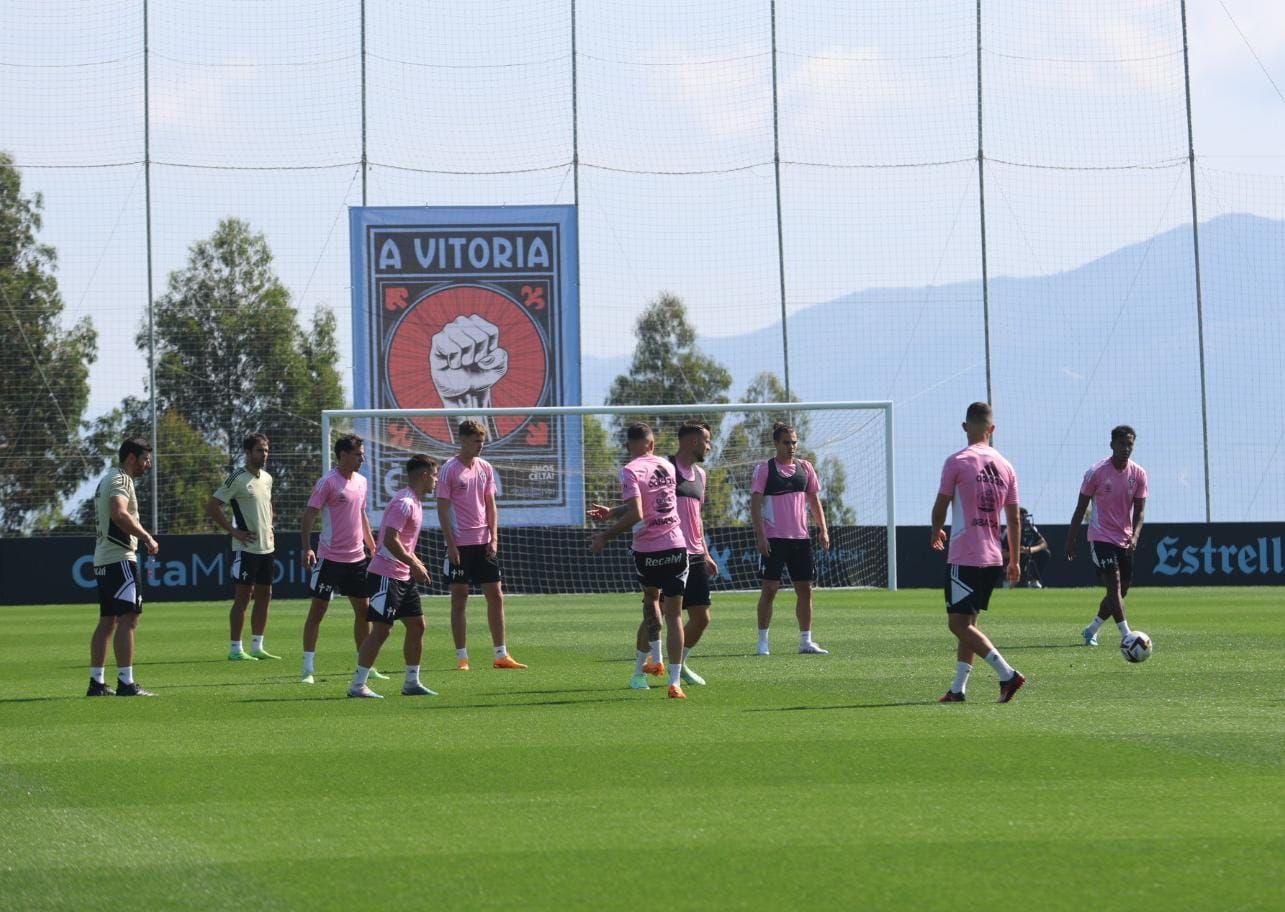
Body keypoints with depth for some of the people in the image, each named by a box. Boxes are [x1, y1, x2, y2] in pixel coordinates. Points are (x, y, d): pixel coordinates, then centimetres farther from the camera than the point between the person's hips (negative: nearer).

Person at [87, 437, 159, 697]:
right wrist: (147, 537, -24)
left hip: (102, 560, 10)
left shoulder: (107, 480, 21)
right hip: (119, 559, -10)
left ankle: (97, 682, 13)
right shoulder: (121, 480, -11)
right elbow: (119, 514, -28)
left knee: (107, 621, 12)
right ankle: (126, 683, -17)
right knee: (127, 619, -12)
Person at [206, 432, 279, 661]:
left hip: (266, 547, 8)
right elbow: (211, 507, -13)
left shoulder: (267, 478, 12)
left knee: (264, 595, 9)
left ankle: (257, 647, 16)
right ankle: (235, 649, -2)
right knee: (243, 597, -6)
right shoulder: (237, 479, -12)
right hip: (246, 548, -8)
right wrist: (234, 531, -15)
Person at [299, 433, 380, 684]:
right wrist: (306, 549, -22)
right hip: (330, 558, -7)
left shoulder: (361, 482, 10)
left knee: (364, 610, 8)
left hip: (357, 558, 7)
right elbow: (309, 515, -13)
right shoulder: (328, 482, -11)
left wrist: (372, 547, 22)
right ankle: (308, 669, 1)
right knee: (317, 611, -2)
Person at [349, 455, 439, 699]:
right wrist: (414, 565, -20)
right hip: (386, 576, -10)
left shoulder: (415, 502, 15)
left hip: (403, 577, 10)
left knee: (417, 626, 10)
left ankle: (412, 683, 17)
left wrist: (416, 564, 14)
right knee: (381, 630, -9)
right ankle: (357, 685, -5)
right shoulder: (404, 503, -17)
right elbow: (390, 540, -25)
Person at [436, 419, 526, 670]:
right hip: (460, 544, -5)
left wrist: (493, 538, 2)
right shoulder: (450, 469, -7)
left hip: (484, 543, 5)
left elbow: (491, 505, 13)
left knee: (495, 596, 4)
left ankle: (501, 654, 9)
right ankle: (461, 657, 4)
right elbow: (442, 509, -8)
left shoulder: (485, 468, 9)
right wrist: (451, 545, -13)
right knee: (459, 599, 0)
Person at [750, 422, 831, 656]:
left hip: (800, 538, 5)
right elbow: (755, 503, -7)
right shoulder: (764, 469, -3)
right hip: (773, 538, -5)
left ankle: (806, 641, 14)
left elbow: (814, 500, 16)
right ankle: (762, 642, -1)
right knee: (770, 588, -6)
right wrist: (760, 535, -15)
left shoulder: (804, 468, 11)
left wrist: (823, 529, 7)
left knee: (804, 589, 6)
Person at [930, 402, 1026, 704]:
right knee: (967, 622, 15)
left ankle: (1007, 674, -16)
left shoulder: (957, 462, -9)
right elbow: (1014, 518, 8)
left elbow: (940, 507, -5)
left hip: (964, 557, -7)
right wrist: (1015, 560, 15)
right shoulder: (1005, 466, 7)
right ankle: (958, 688, 12)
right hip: (993, 559, 7)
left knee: (958, 623, -5)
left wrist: (936, 533, 16)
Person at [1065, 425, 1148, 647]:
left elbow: (1139, 510, 0)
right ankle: (1127, 636, -24)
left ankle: (1091, 630, 26)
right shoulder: (1097, 472, -10)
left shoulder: (1139, 474, 0)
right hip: (1101, 537, -5)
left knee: (1121, 591, 8)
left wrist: (1134, 536, -18)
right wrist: (1071, 540, -1)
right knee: (1114, 584, -17)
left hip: (1125, 540, 5)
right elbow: (1081, 508, -2)